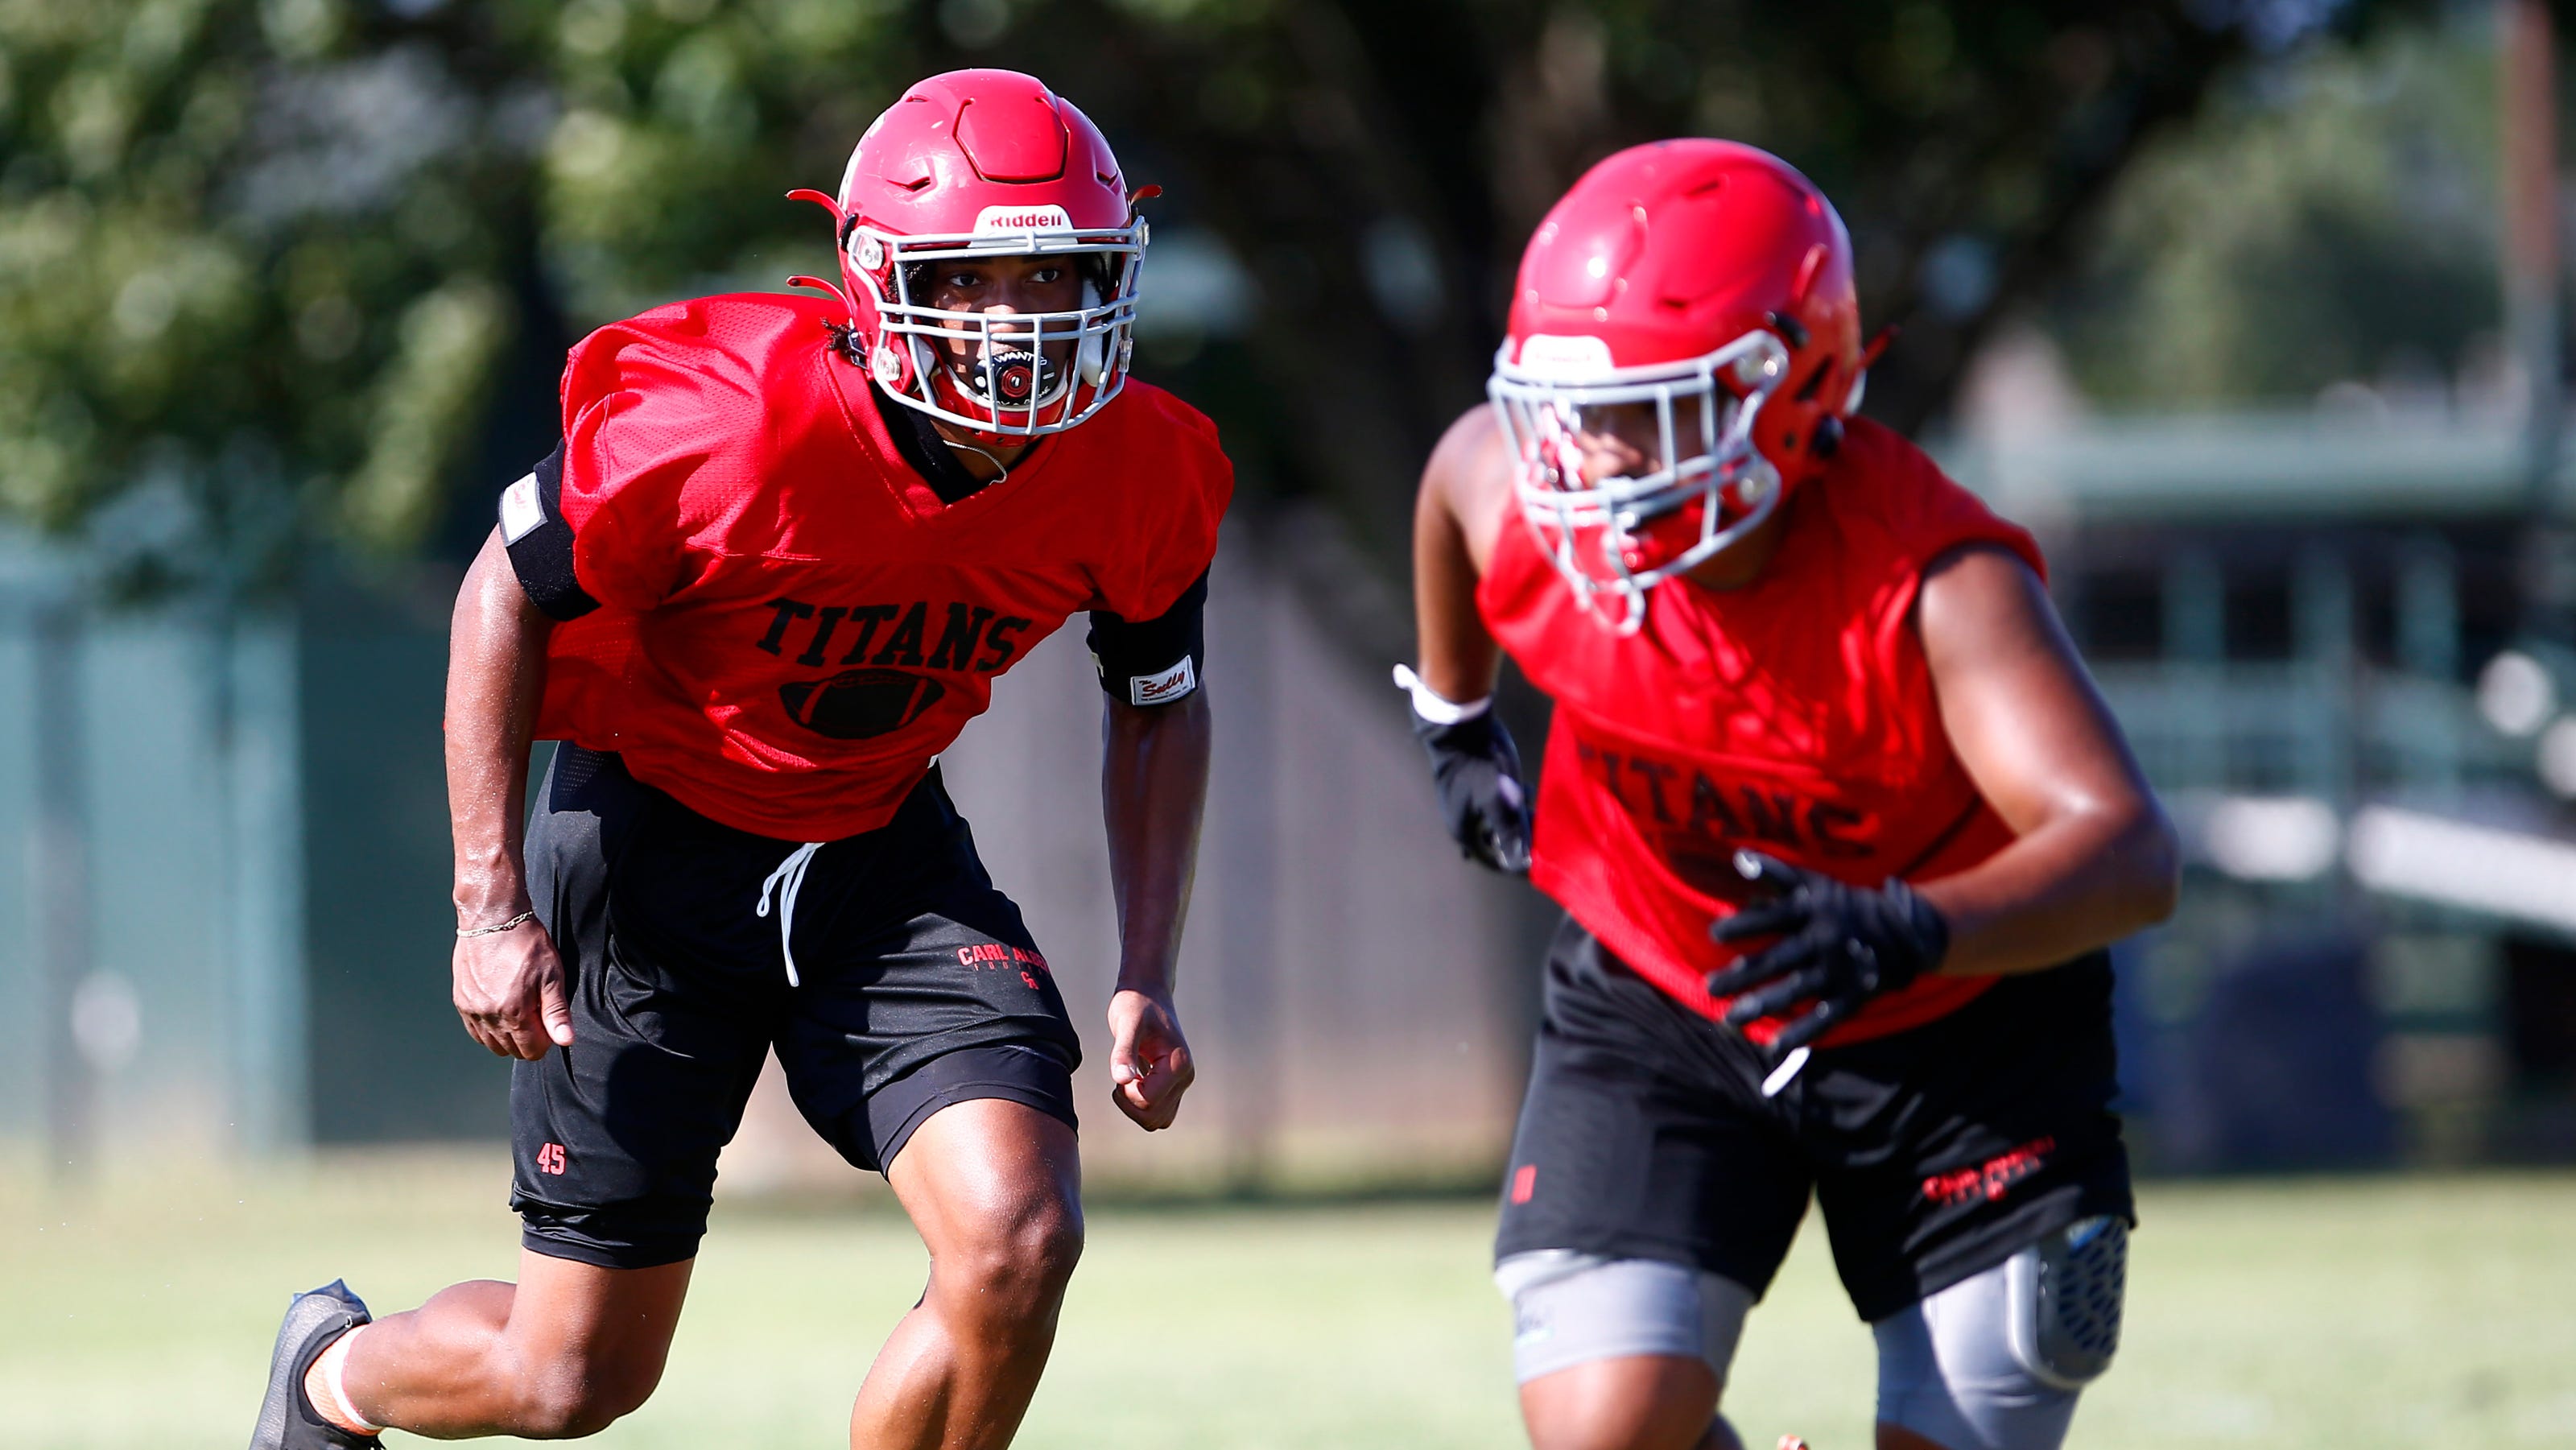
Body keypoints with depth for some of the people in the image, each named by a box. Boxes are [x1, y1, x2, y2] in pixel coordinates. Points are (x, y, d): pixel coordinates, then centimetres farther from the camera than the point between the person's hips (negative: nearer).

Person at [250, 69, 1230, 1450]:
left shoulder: (1137, 474, -15)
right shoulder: (731, 426, -29)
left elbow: (1159, 703, 5)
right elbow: (509, 588, -13)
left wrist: (1145, 977, -4)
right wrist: (490, 903, -17)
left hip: (882, 849, 4)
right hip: (654, 845, -4)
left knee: (1018, 1244, -20)